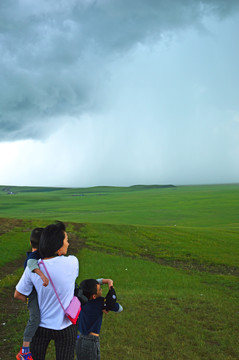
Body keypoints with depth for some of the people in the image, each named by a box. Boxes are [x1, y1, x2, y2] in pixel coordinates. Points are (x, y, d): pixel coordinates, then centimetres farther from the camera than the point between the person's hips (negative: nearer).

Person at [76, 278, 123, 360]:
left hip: (79, 340, 6)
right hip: (91, 343, -6)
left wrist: (106, 280, 0)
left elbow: (94, 283, 13)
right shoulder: (100, 302, -17)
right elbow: (120, 309, -4)